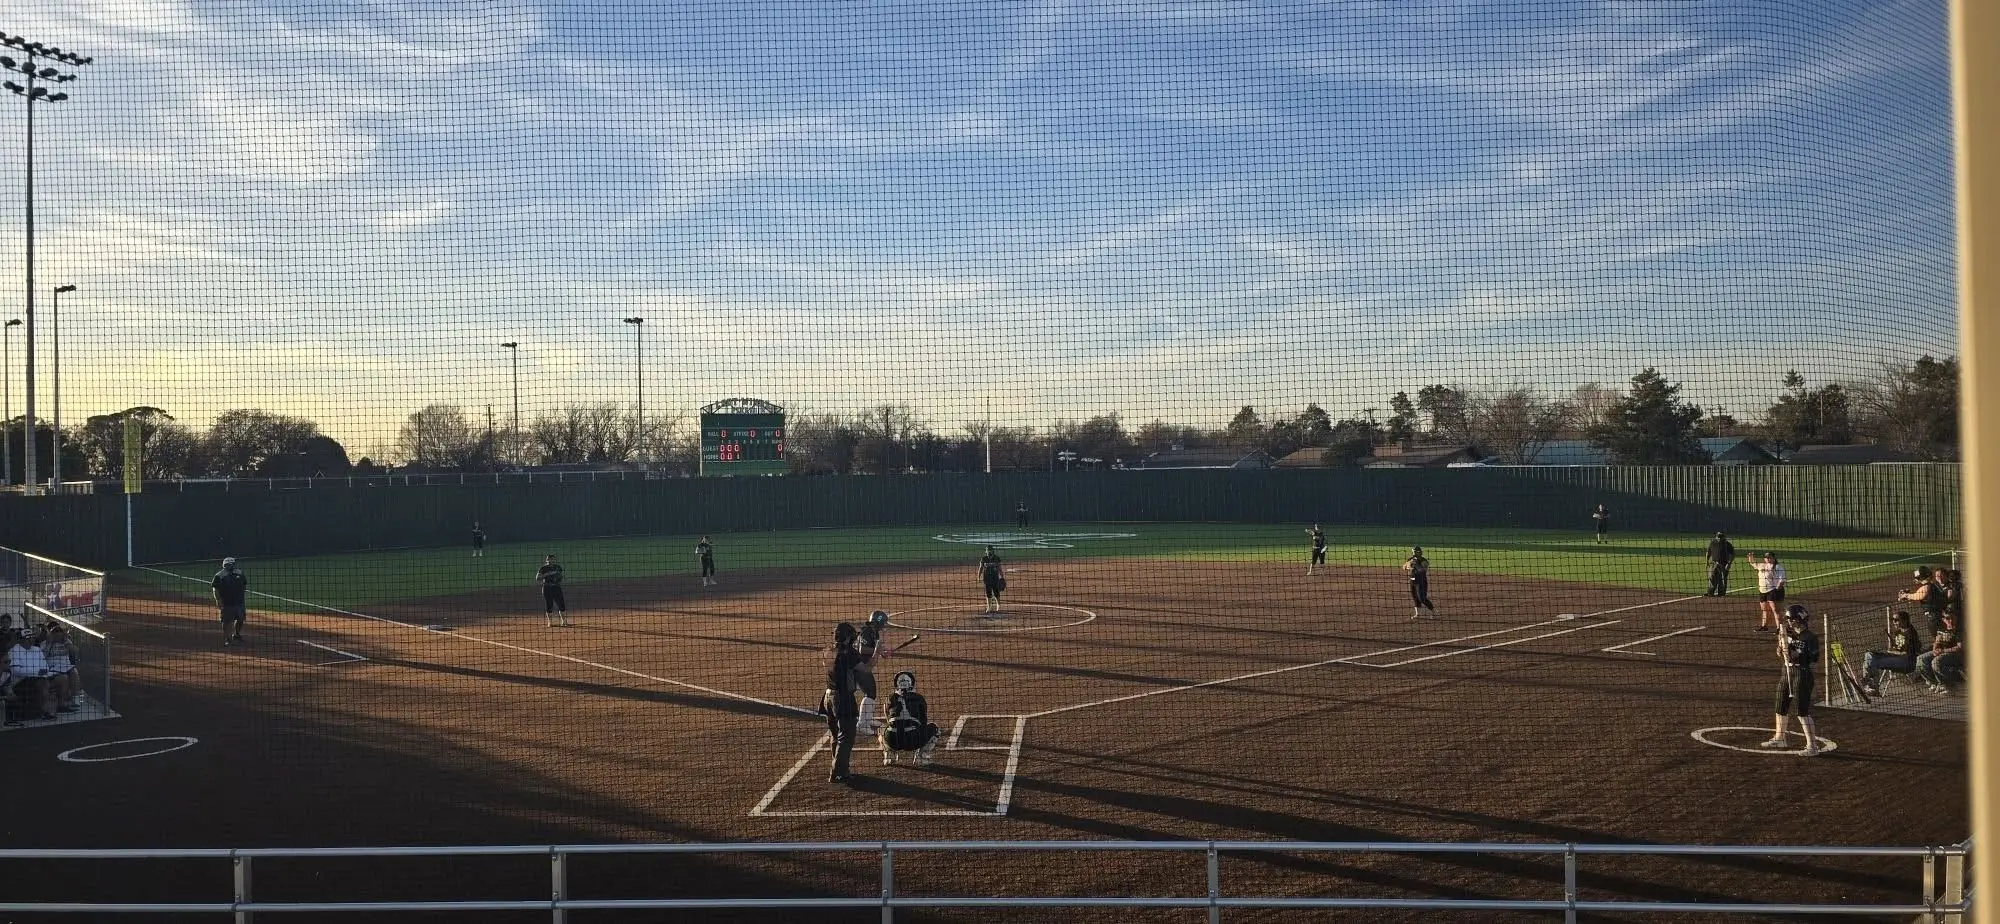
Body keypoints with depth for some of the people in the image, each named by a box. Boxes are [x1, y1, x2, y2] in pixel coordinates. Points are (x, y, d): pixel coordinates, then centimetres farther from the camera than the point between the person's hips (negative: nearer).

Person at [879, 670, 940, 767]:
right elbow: (924, 721, 20)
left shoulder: (891, 698, 15)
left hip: (893, 742, 2)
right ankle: (921, 756, 8)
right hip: (914, 742, -2)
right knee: (933, 729, 24)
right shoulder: (919, 698, 11)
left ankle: (889, 756, 18)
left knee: (883, 729, 36)